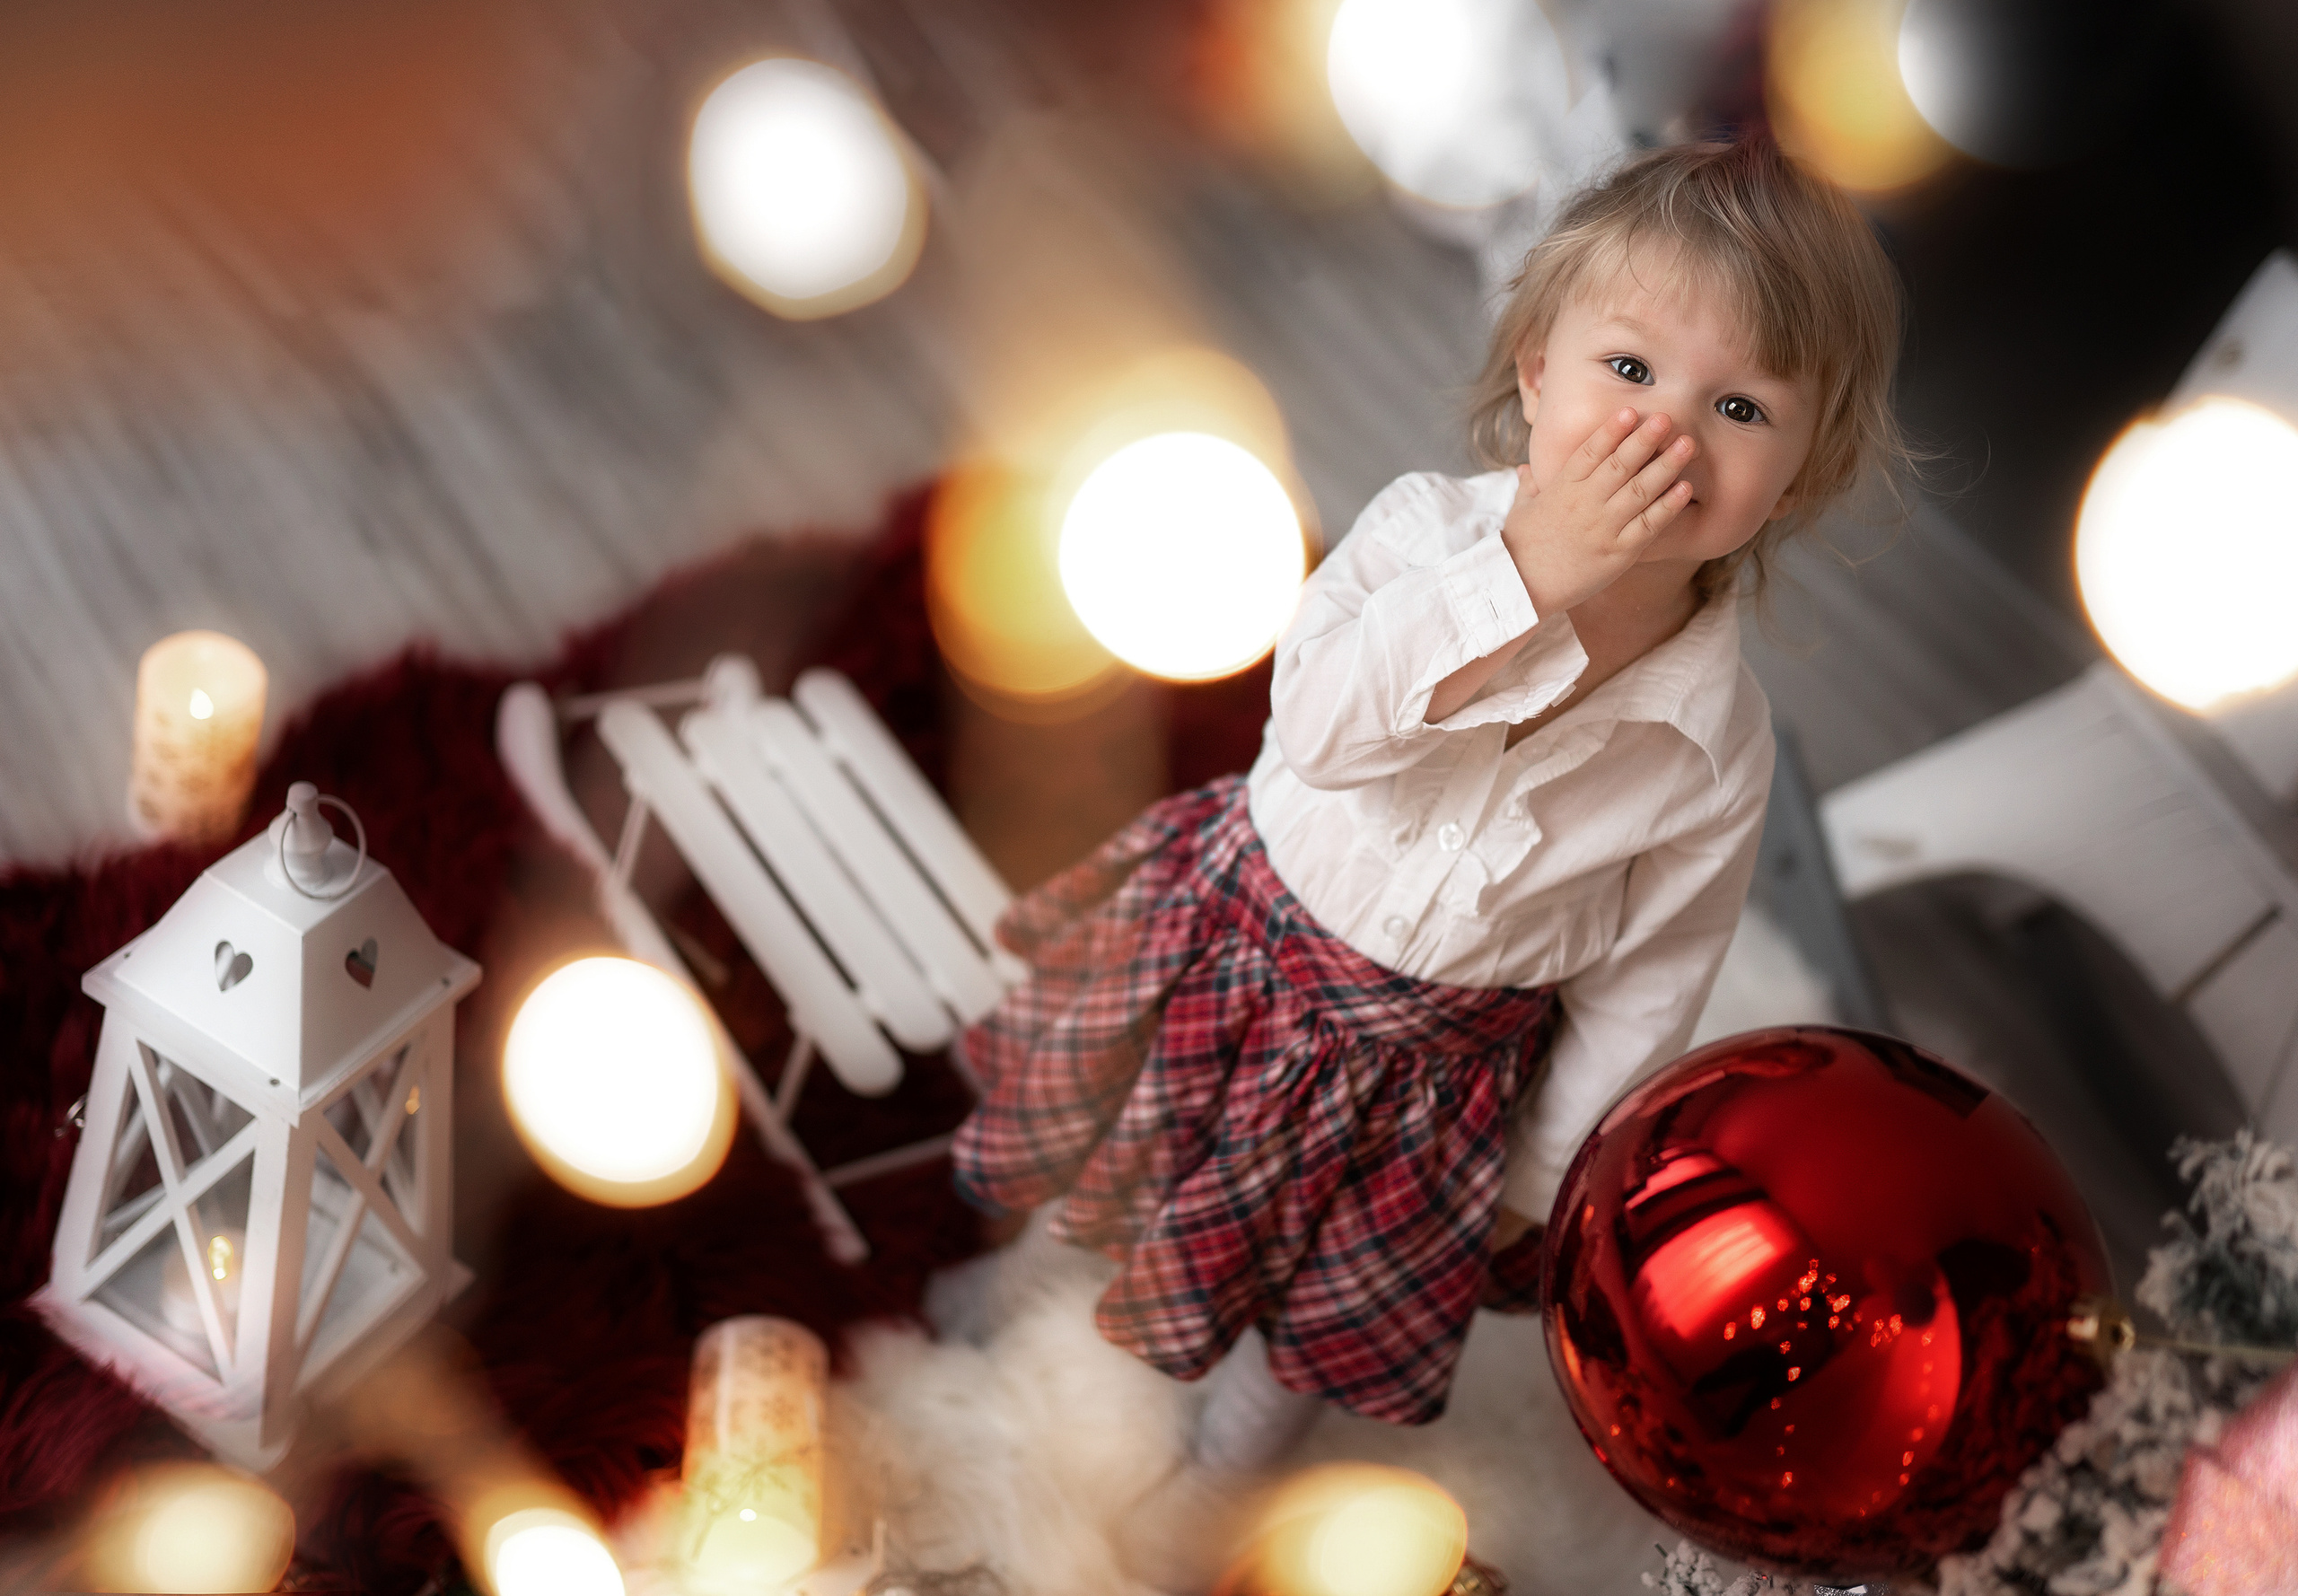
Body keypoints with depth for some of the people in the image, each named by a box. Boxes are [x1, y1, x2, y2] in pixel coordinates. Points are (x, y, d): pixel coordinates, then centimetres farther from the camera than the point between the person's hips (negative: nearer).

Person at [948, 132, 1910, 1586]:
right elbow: (1317, 725, -36)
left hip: (1436, 1067, 0)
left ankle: (1226, 1468, 51)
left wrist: (1539, 1179, -1)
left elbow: (1647, 984, -9)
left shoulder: (1719, 740, -20)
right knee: (1115, 1168, 23)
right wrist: (1525, 577, -43)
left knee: (1342, 1307, 19)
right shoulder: (1428, 527, -23)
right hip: (1254, 942, 0)